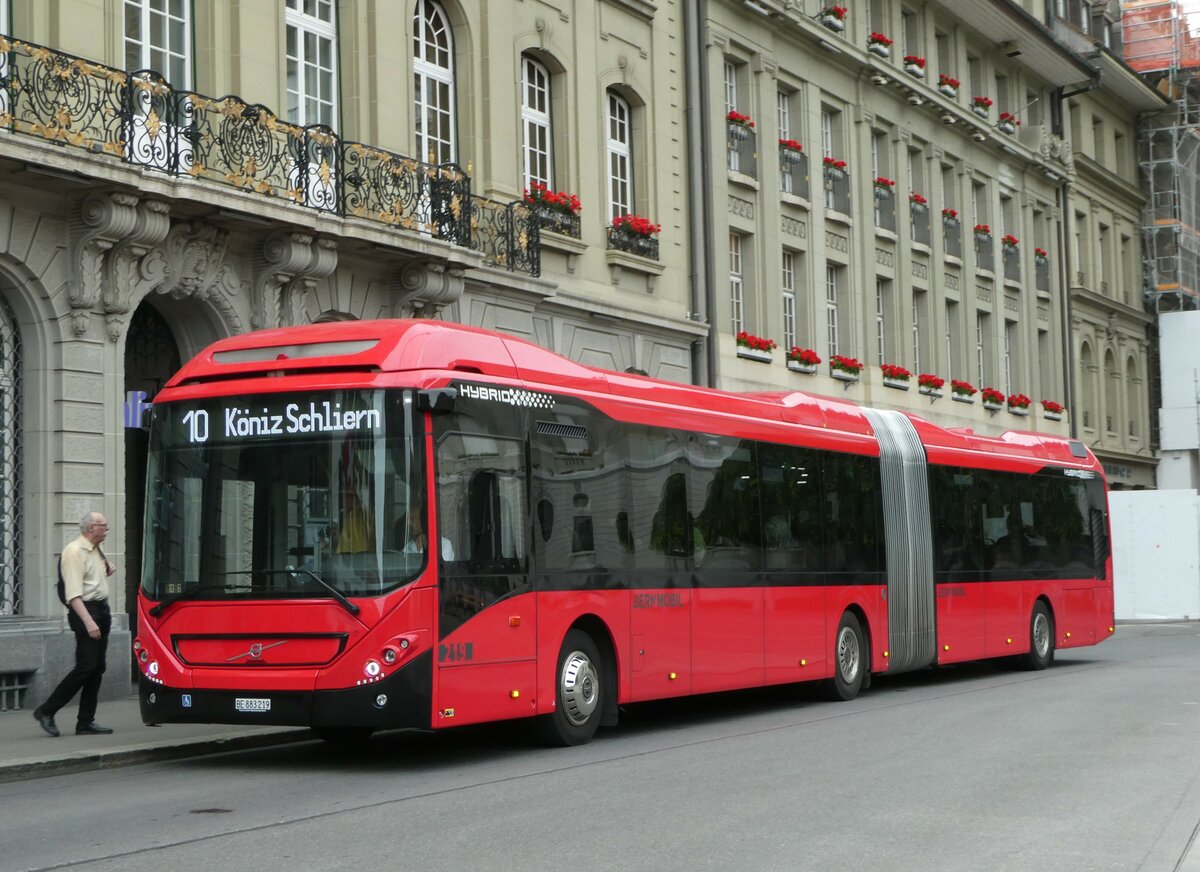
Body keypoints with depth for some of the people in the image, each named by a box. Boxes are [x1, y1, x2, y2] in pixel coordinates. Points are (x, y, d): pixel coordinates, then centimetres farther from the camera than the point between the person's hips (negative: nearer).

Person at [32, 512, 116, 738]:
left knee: (97, 669, 7)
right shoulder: (74, 551, -13)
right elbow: (74, 594, -21)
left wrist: (107, 569, 13)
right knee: (85, 667, -12)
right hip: (85, 611, -9)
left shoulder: (96, 550, 15)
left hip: (102, 610, 9)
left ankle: (86, 722, 11)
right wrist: (88, 621, -28)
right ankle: (46, 711, -2)